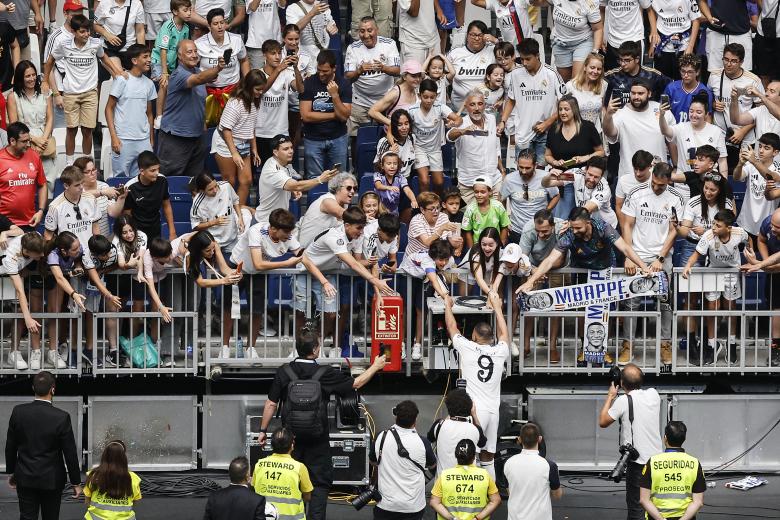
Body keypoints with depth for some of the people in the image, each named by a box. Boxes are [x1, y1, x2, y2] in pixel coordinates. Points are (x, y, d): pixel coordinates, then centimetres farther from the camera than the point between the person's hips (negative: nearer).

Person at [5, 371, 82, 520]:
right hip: (52, 480, -2)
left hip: (25, 478, 2)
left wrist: (11, 471, 16)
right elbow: (70, 453, -11)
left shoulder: (18, 412, -8)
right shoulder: (61, 417, -17)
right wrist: (76, 482, 0)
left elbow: (10, 446, 1)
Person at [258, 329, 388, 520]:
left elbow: (271, 404, -5)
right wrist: (375, 367, 15)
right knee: (320, 483, 8)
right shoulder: (325, 374, -13)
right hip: (317, 440, -2)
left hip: (291, 438, 2)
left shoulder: (284, 372, -8)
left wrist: (263, 430, 7)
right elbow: (356, 383, 0)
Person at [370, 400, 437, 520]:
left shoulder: (381, 437, -10)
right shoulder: (422, 442, -15)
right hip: (413, 506, -1)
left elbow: (373, 461, 9)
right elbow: (432, 465, 5)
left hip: (385, 504, 1)